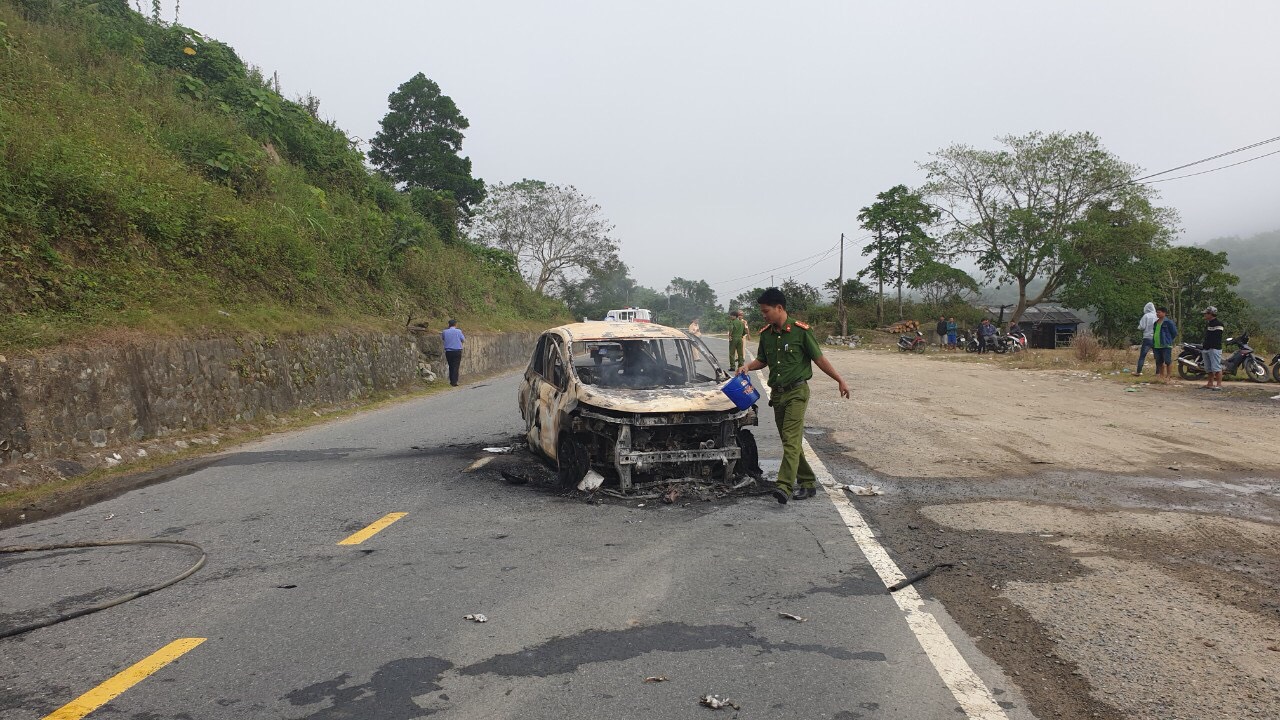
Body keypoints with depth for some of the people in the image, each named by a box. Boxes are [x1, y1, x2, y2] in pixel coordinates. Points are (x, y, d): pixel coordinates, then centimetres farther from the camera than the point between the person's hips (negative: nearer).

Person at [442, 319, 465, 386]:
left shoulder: (445, 332, 0)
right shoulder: (458, 331, -7)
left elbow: (443, 338, 19)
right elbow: (463, 340, 0)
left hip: (448, 351, 3)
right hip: (457, 351, -3)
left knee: (451, 366, 15)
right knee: (455, 366, 0)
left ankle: (451, 381, 18)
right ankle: (454, 382, -4)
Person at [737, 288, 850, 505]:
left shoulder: (800, 331, -10)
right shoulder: (765, 334, 7)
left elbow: (819, 358, -4)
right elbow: (762, 360, 20)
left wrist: (840, 380, -1)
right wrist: (748, 367, -1)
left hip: (797, 392, -7)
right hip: (776, 393, 7)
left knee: (791, 440, -16)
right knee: (790, 441, 10)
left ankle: (784, 487, -26)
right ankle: (808, 483, 21)